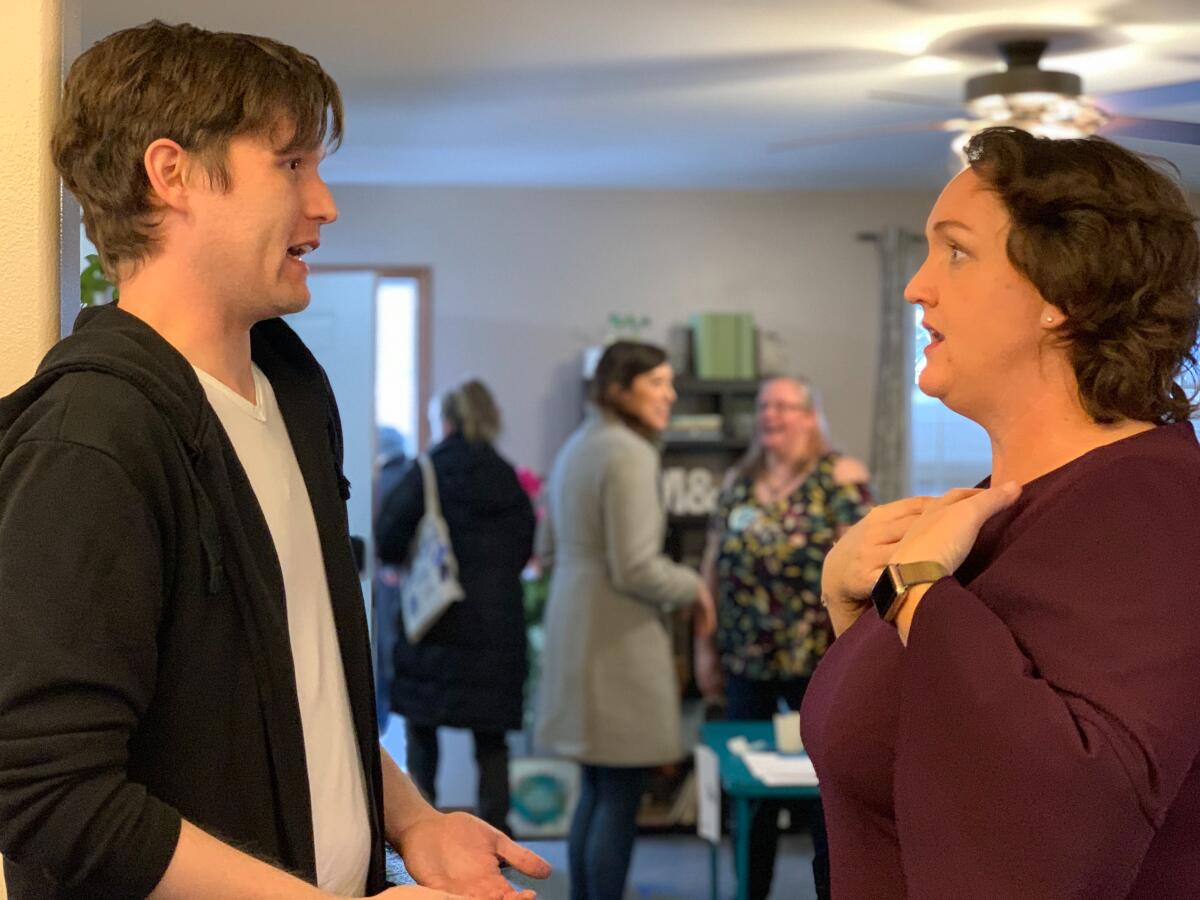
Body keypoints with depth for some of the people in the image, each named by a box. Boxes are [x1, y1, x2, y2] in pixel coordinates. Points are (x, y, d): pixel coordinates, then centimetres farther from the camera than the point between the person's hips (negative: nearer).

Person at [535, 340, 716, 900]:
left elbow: (549, 551, 19)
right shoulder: (629, 453, -16)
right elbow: (635, 568, -19)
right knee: (621, 797, -1)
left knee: (597, 791, 17)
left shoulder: (577, 447, 13)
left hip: (575, 632, 9)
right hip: (618, 641, -9)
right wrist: (693, 589, -4)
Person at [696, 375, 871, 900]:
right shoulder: (738, 482, 10)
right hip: (746, 659, 4)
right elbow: (713, 567, 12)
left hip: (817, 659, -4)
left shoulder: (840, 477, -4)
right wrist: (705, 646, 10)